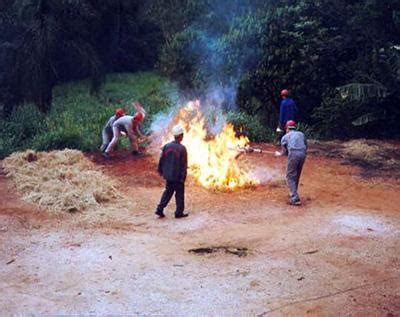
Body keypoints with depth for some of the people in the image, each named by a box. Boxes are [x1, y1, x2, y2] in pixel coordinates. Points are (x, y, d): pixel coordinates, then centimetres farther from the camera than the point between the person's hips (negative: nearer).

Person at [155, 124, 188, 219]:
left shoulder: (166, 146, -2)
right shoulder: (182, 148, -16)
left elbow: (161, 160, 5)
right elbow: (184, 164, -14)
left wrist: (161, 171, 17)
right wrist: (183, 176, -8)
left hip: (168, 175, 5)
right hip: (178, 176, -5)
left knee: (168, 192, 18)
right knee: (179, 193, 9)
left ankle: (160, 209, 10)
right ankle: (179, 212, 14)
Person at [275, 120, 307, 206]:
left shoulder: (285, 137, 17)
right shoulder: (301, 134, 26)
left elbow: (284, 151, 19)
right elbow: (306, 146, 26)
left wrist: (279, 154, 39)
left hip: (293, 154, -4)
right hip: (302, 154, 4)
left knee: (290, 176, -2)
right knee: (296, 176, 20)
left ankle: (295, 199, -13)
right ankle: (293, 194, 30)